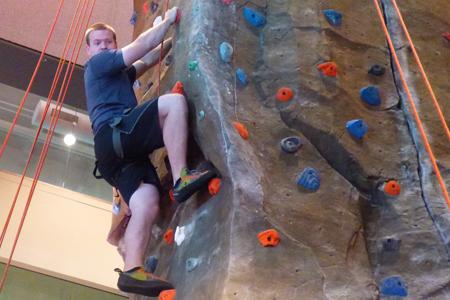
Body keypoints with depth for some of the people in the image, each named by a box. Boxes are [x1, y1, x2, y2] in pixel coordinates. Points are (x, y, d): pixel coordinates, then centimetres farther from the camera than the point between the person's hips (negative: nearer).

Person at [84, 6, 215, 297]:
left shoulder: (119, 74, 39)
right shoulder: (97, 64, 12)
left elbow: (148, 60, 40)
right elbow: (140, 46, 4)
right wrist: (169, 20, 15)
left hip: (117, 149, 9)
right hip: (115, 133, -9)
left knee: (146, 205, -15)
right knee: (174, 101, -23)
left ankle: (132, 271, -27)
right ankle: (181, 178, -34)